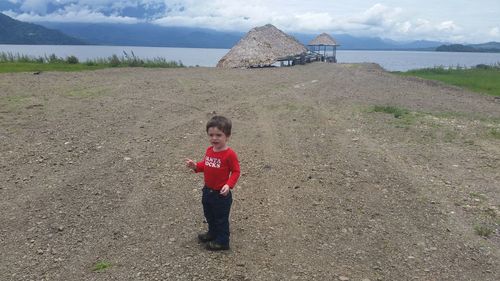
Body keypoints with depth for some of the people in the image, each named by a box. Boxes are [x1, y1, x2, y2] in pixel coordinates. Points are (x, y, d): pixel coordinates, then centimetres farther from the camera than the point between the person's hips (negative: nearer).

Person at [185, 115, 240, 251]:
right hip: (208, 190, 8)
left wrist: (229, 185, -29)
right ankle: (212, 233, 49)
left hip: (221, 193, -7)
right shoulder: (209, 150, -1)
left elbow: (236, 171, -18)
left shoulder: (230, 154, -23)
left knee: (221, 218, 10)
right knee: (209, 214, 26)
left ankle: (222, 241, 27)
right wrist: (195, 166, -6)